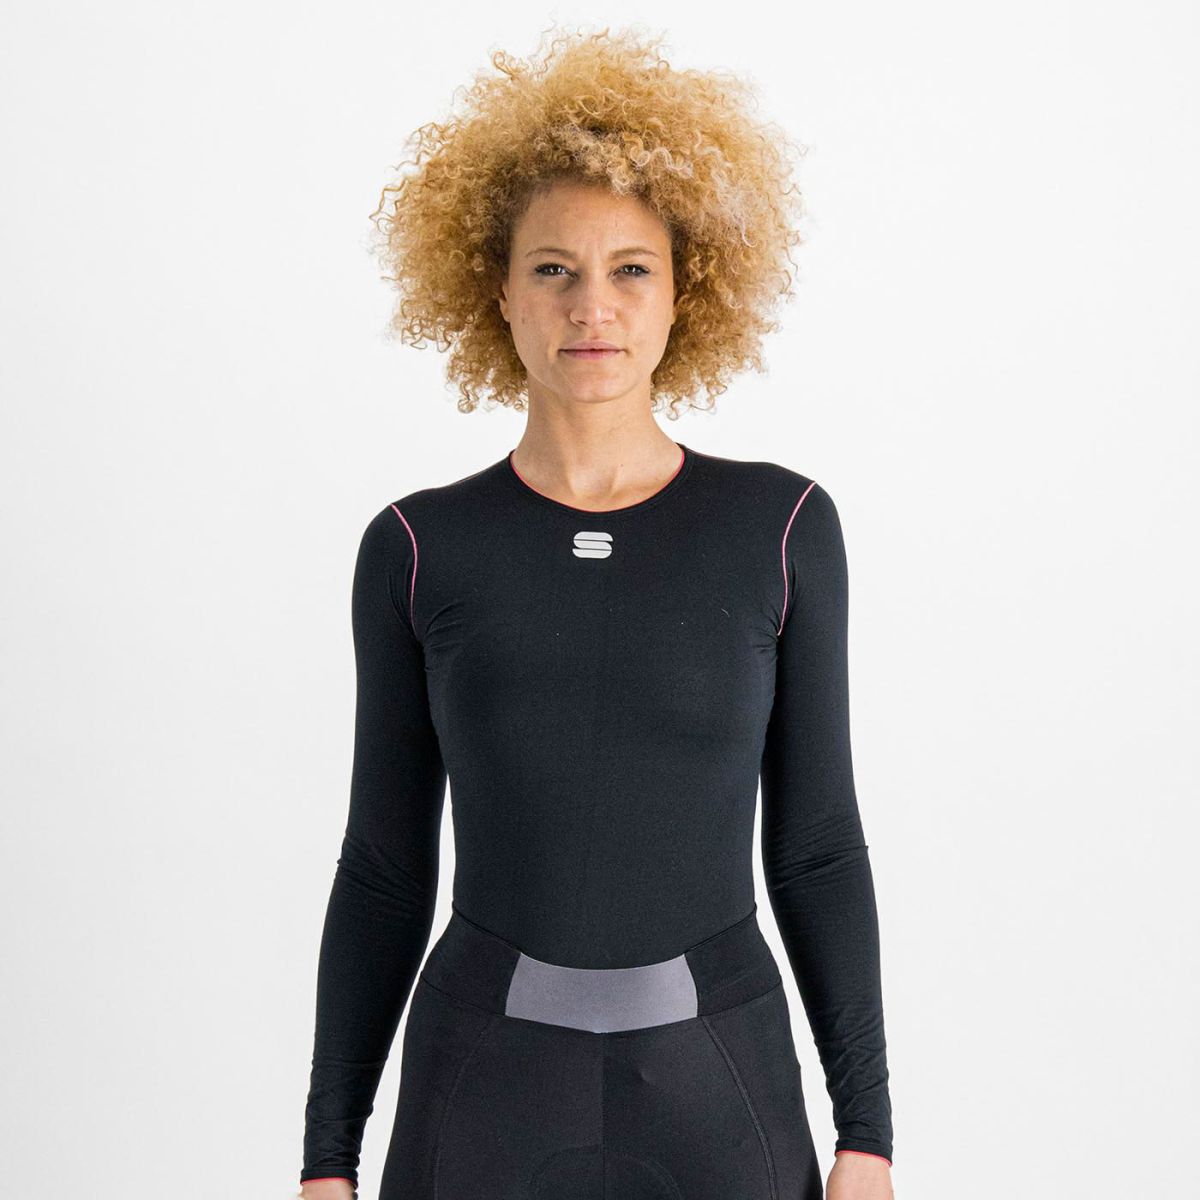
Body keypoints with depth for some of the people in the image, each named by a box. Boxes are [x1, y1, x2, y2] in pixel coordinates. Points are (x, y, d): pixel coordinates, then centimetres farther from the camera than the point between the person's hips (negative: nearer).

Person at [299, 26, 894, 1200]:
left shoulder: (780, 527, -1)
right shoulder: (418, 548, -1)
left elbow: (815, 845, 2)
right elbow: (384, 867, 3)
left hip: (719, 1099, 0)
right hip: (486, 1094, 0)